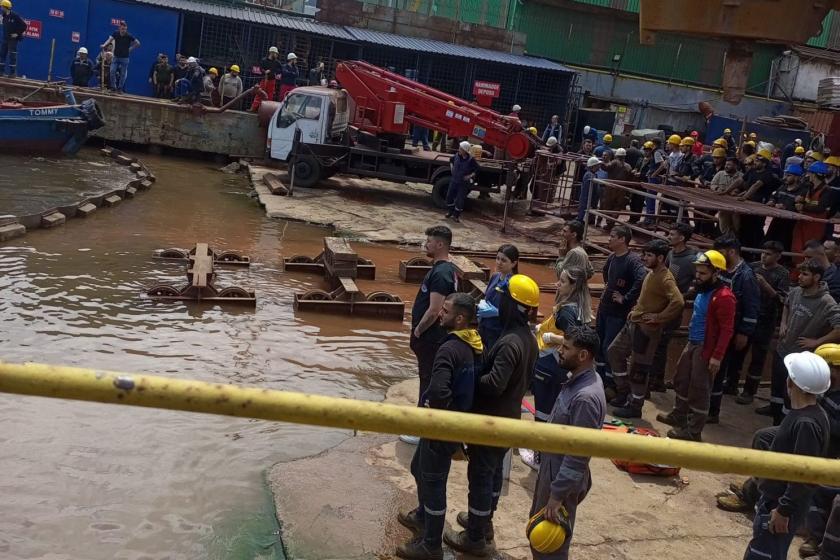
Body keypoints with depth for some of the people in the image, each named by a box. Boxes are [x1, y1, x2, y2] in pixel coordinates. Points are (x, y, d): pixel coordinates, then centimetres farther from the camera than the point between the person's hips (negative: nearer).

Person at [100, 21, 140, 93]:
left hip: (124, 58, -2)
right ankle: (113, 87, 4)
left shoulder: (129, 36, -12)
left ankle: (120, 88, 15)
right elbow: (110, 39, -14)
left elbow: (138, 43, -9)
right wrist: (104, 45, -31)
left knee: (123, 74, 3)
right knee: (112, 71, -8)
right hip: (116, 57, 2)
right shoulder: (116, 33, -4)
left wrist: (130, 49, -9)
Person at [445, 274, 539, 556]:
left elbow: (494, 384, -32)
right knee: (494, 470, 23)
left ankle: (475, 538, 15)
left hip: (491, 419, -9)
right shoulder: (528, 337, 3)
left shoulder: (510, 342, -28)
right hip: (509, 416, 9)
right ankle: (484, 522, 40)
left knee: (480, 475, 3)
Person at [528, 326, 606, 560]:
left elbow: (578, 456, -28)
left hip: (563, 475, -9)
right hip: (552, 465, 9)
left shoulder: (586, 397, -31)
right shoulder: (578, 379, -1)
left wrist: (557, 496, -23)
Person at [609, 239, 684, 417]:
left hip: (646, 328, -10)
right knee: (614, 352, 18)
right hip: (633, 323, 10)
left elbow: (678, 302, -33)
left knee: (638, 368, 0)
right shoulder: (651, 273, 10)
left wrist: (659, 318, -24)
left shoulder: (665, 279, -20)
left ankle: (635, 407, 14)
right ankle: (624, 393, 29)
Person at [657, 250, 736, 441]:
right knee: (681, 380, 22)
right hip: (692, 344, 9)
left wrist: (717, 356, -23)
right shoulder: (703, 290, 8)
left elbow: (727, 330, -21)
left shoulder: (723, 296, -20)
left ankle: (693, 431, 13)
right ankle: (678, 416, 41)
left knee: (699, 389, 1)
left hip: (705, 349, -9)